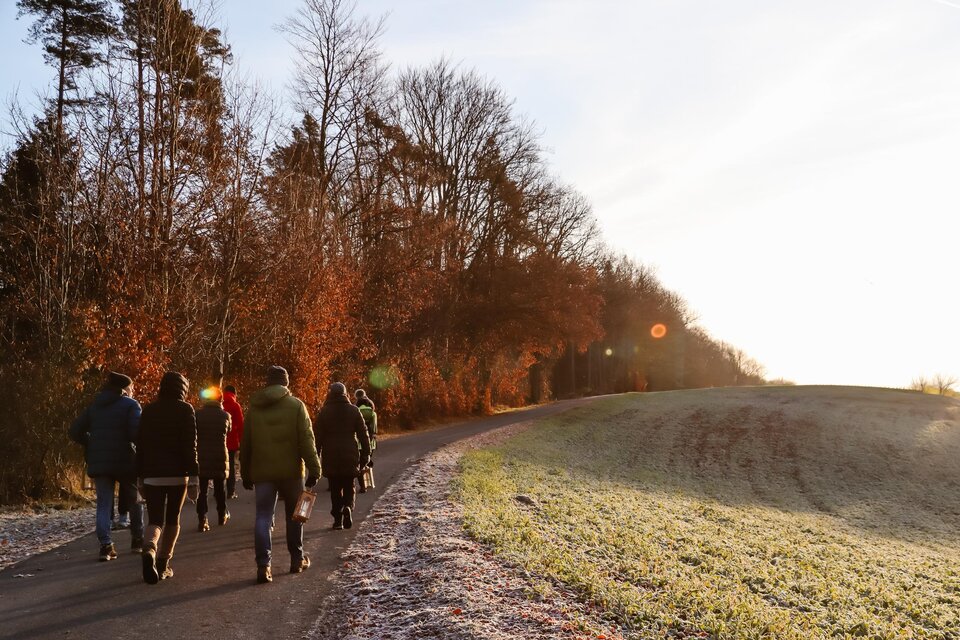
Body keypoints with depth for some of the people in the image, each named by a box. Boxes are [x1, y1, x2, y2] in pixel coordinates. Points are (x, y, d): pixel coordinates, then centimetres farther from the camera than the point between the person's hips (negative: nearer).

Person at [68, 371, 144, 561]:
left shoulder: (94, 406, 14)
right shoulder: (130, 404, -3)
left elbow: (75, 431, 12)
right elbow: (136, 432, -18)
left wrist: (92, 445, 17)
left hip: (98, 462, 4)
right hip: (125, 461, -3)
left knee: (103, 504, 4)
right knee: (134, 501, 15)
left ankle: (105, 545, -10)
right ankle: (137, 540, 21)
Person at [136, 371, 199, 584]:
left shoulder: (148, 410, 7)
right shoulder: (185, 410, -4)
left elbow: (140, 446, 10)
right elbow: (190, 446, -11)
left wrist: (141, 477, 16)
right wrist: (193, 477, -10)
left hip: (152, 475, 2)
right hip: (177, 474, -2)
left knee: (155, 520, 4)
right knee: (172, 519, 13)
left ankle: (149, 550, -25)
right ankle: (163, 565, 14)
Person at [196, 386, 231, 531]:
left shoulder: (198, 415, -7)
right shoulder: (225, 415, -3)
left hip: (202, 457, -1)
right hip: (220, 456, 1)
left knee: (202, 489, 1)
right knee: (219, 488, 17)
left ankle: (202, 520, -9)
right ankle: (222, 515, 30)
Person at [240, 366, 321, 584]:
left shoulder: (253, 407, 6)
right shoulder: (296, 405, -3)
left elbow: (245, 443, 10)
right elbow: (306, 440, -9)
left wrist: (246, 474, 17)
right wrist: (314, 469, -6)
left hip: (262, 472, 2)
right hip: (291, 470, -1)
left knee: (263, 517, 1)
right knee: (294, 515, 14)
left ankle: (264, 564, -12)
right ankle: (297, 559, 23)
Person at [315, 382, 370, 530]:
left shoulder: (324, 412, -1)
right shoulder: (354, 411, 1)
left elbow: (318, 436, -2)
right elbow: (363, 434, 1)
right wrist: (365, 454, 7)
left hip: (331, 458, 0)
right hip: (350, 457, 1)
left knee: (335, 489, 9)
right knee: (349, 487, 12)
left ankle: (338, 519, 4)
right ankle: (348, 507, -14)